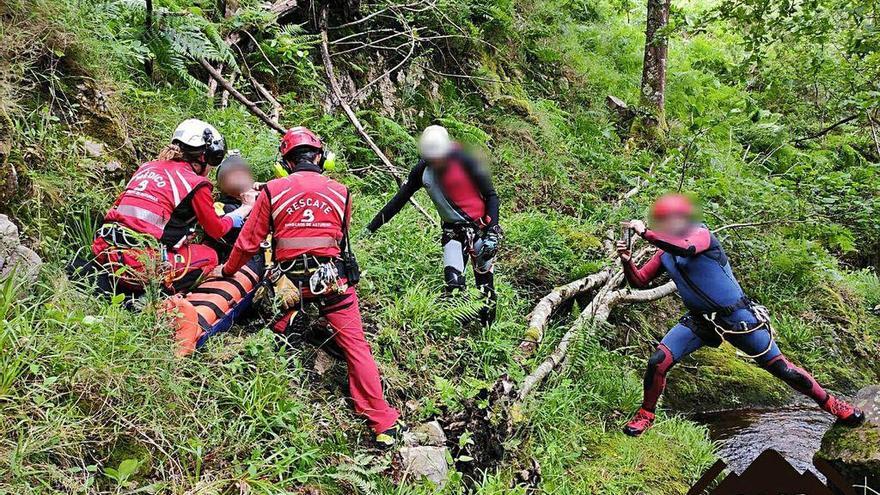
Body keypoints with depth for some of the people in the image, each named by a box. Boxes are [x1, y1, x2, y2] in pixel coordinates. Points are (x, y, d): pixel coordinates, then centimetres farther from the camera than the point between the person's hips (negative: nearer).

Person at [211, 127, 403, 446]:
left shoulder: (272, 191, 1)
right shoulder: (340, 192, 5)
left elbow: (249, 242, 7)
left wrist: (227, 269, 24)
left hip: (289, 279, 0)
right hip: (332, 276, 1)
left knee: (275, 341, 18)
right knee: (355, 345, 2)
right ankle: (384, 424, 3)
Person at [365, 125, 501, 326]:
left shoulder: (464, 162, -15)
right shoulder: (422, 170, -4)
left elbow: (491, 196, -9)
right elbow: (399, 200, 2)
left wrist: (492, 231, -17)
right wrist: (371, 227, 1)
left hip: (480, 226, -3)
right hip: (453, 229, 3)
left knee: (485, 284, 3)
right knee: (453, 282, -13)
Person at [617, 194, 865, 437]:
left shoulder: (700, 234, -15)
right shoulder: (665, 253, 5)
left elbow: (686, 248, -39)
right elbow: (639, 281, 3)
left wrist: (645, 233, -36)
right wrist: (627, 261, -16)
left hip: (737, 318, -5)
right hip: (699, 321, 5)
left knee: (780, 367, 1)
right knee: (658, 361, -11)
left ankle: (830, 403, 23)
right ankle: (645, 415, 8)